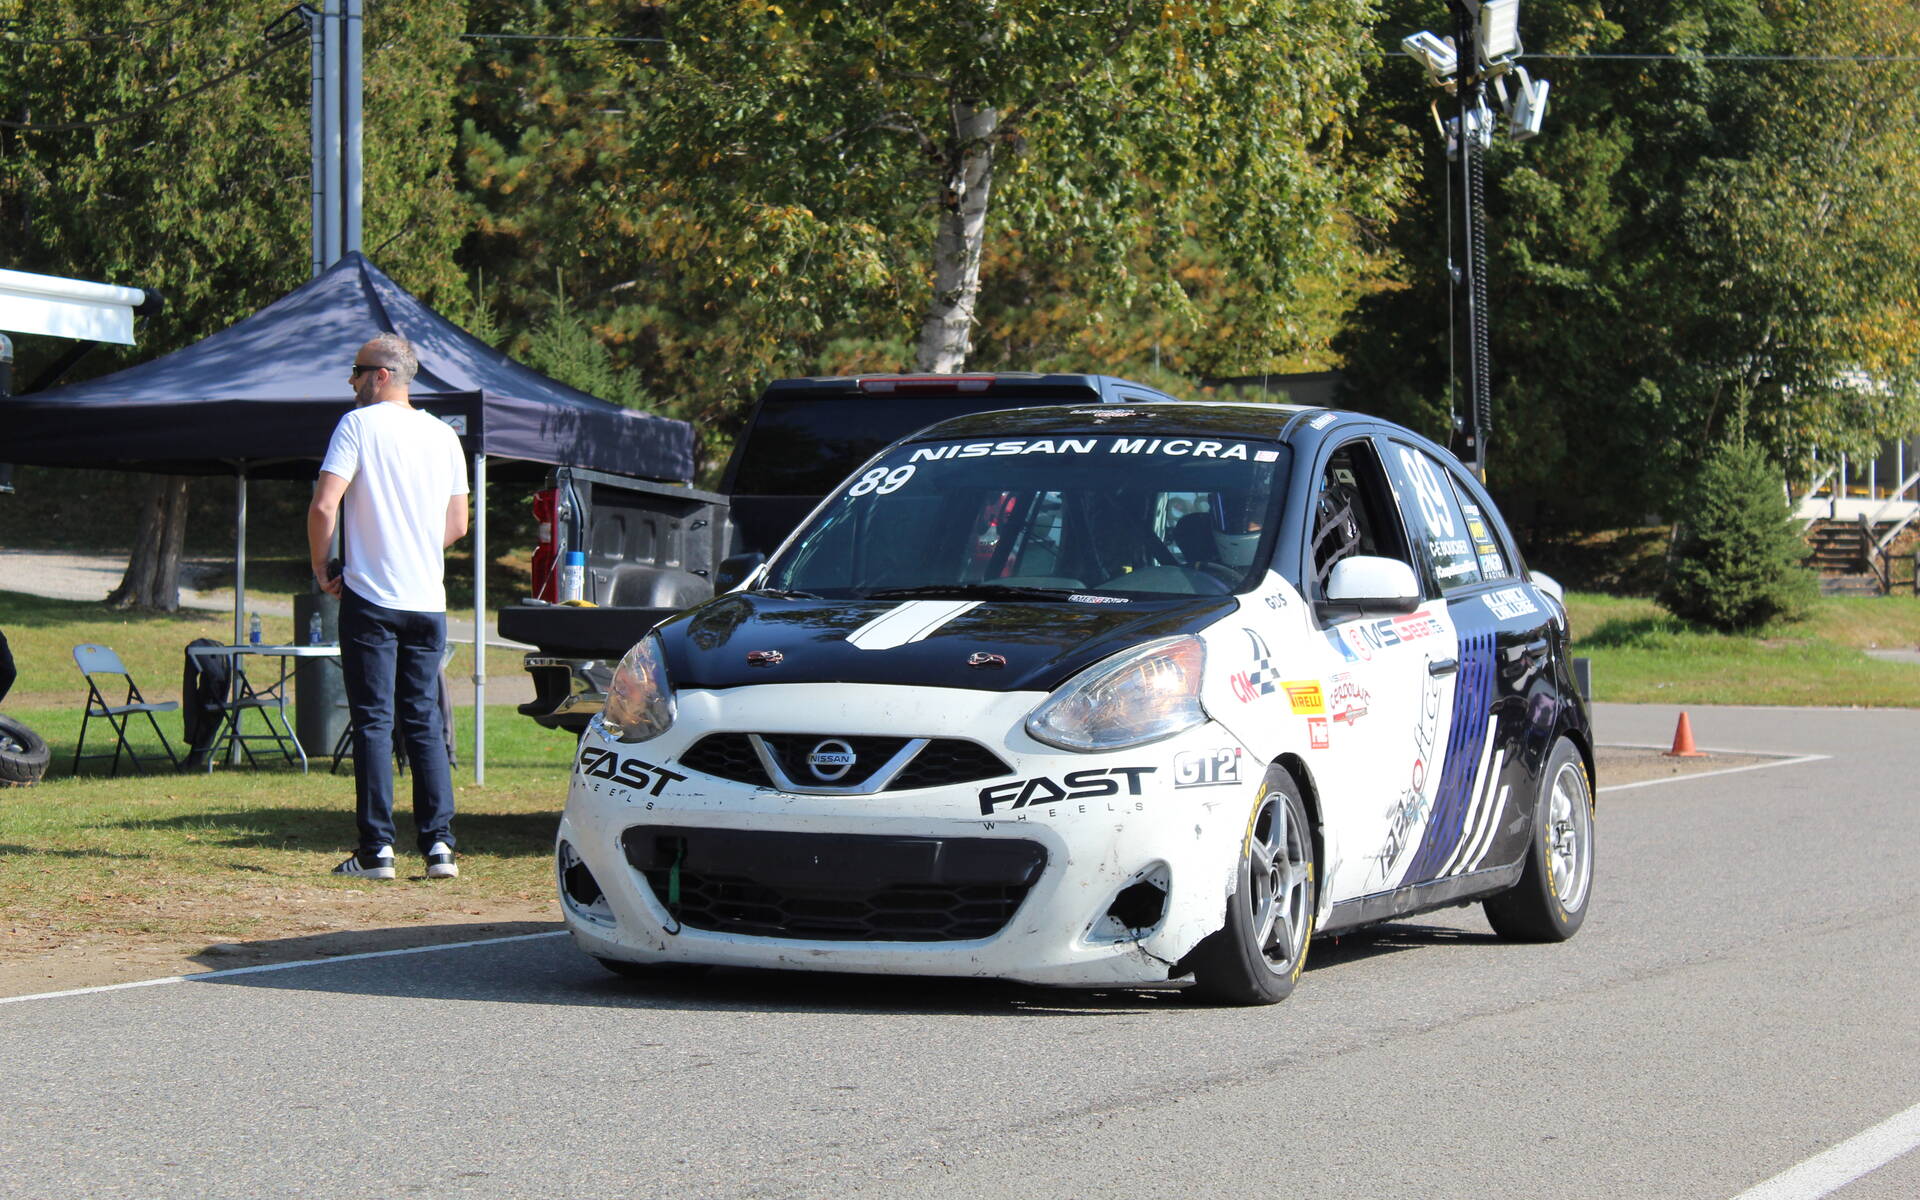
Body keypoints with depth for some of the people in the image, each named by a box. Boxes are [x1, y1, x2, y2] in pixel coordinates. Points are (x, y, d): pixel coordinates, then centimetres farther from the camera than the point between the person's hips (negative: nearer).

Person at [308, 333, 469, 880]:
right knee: (424, 722, 9)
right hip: (428, 602, 5)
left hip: (371, 598, -5)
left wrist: (322, 568, -1)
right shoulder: (444, 435, 10)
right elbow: (458, 524, 13)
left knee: (373, 722, -2)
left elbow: (324, 506, -14)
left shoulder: (359, 425, -6)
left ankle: (376, 849, -3)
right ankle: (439, 844, 2)